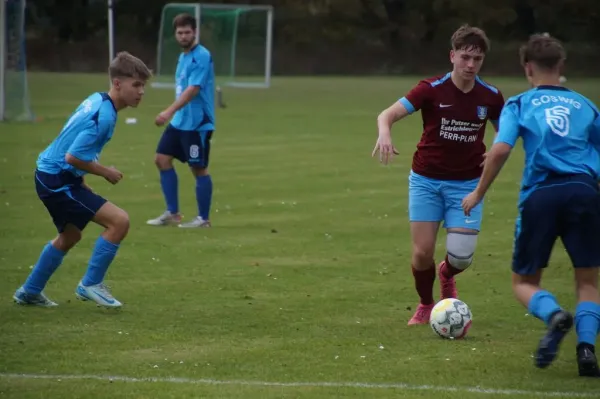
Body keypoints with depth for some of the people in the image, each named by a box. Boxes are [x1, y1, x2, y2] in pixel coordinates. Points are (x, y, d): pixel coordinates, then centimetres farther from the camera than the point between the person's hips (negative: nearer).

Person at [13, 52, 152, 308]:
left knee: (70, 236, 29)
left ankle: (30, 292, 40)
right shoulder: (104, 116, -23)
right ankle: (91, 284, -5)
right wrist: (105, 172, -11)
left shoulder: (96, 100, 6)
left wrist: (80, 178, 17)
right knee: (119, 221, -16)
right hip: (57, 181, -10)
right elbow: (73, 157, -26)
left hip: (49, 174, 10)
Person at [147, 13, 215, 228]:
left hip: (197, 123, -9)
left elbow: (193, 89, -26)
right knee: (162, 159, 6)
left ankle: (203, 218, 7)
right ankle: (172, 213, 12)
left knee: (199, 169, -2)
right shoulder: (183, 56, 13)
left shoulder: (201, 57, -16)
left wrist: (170, 111, -34)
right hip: (179, 121, 9)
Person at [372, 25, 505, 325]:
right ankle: (426, 305, 23)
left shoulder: (490, 97, -4)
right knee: (422, 253, -7)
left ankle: (447, 276, 30)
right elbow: (387, 114, -18)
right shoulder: (431, 90, -13)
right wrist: (384, 134, -41)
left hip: (466, 184, 1)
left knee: (461, 256, -9)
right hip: (426, 180, -1)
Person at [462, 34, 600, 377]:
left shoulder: (519, 104, 13)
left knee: (524, 282, 13)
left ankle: (554, 314, -21)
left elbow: (500, 150, -2)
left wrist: (478, 193, 8)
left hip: (541, 194, -1)